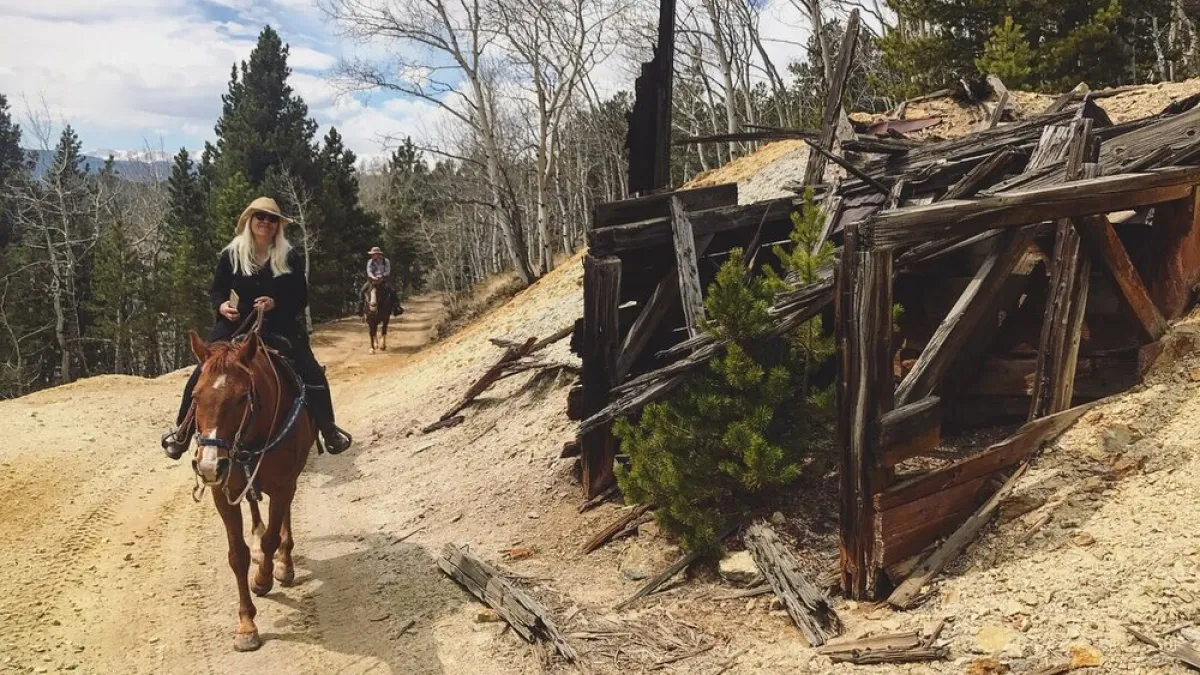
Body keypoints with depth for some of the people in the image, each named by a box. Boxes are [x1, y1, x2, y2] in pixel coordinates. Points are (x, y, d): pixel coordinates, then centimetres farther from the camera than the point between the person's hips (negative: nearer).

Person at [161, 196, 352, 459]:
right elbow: (216, 290, 8)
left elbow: (301, 299, -1)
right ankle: (183, 430, 4)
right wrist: (221, 305, -15)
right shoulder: (231, 255, 0)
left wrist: (276, 303, -20)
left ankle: (328, 430, 6)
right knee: (203, 372, -14)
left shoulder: (290, 257, -2)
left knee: (312, 374, -13)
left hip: (280, 327, 0)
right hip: (238, 325, 0)